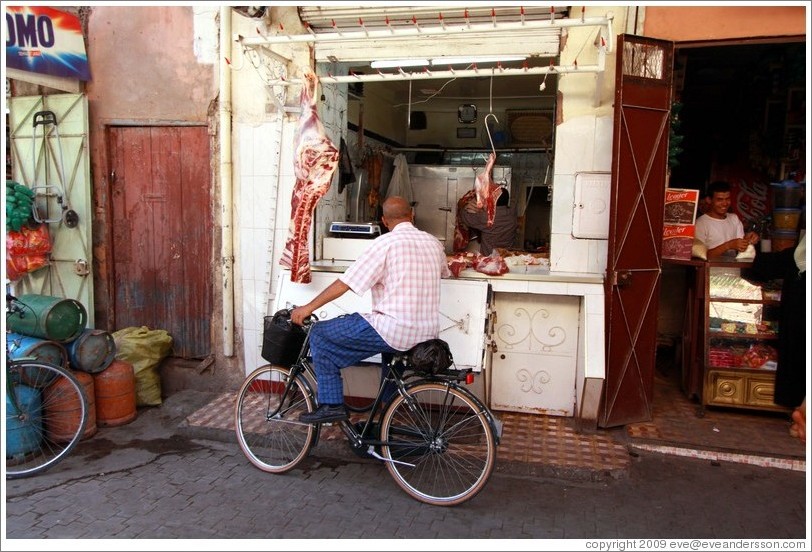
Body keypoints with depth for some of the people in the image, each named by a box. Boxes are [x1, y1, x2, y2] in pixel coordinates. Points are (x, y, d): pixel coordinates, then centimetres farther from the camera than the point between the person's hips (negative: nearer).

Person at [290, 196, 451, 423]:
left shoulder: (385, 243, -9)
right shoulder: (433, 242, 9)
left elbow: (344, 283, -10)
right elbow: (444, 272, 32)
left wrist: (308, 307, -1)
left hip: (394, 331, -7)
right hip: (427, 333, 7)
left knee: (320, 334, 5)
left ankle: (331, 405, 4)